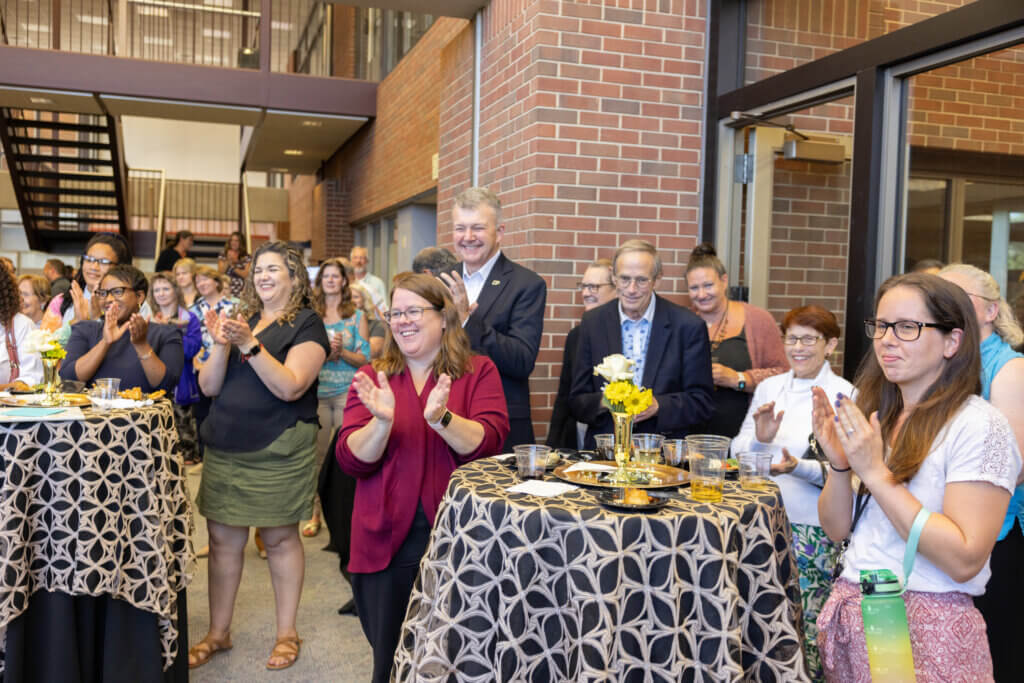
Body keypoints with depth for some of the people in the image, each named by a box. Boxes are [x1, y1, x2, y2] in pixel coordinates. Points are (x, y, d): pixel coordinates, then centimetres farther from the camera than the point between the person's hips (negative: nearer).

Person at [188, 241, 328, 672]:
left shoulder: (306, 324, -3)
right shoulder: (241, 321, 12)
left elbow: (291, 386, -16)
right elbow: (208, 386, 6)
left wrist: (249, 345, -22)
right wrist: (221, 345, -11)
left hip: (277, 452, -5)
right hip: (224, 448, 5)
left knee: (279, 538, 5)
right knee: (223, 540, 9)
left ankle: (287, 634, 19)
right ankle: (218, 633, 23)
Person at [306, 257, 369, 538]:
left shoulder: (356, 316, 6)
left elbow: (365, 357, 3)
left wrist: (342, 352, -14)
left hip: (347, 391, -1)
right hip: (316, 391, 1)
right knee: (317, 454, 2)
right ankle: (315, 513, 12)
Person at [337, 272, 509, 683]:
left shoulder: (478, 372, 0)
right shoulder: (373, 376, 4)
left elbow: (486, 444, -13)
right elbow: (351, 460, -4)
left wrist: (441, 418, -29)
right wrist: (382, 421, -23)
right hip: (387, 541, 2)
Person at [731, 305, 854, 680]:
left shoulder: (844, 395, -4)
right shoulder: (768, 387, 9)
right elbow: (738, 452, 7)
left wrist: (798, 467, -25)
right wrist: (761, 439, -13)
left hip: (813, 530, -4)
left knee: (805, 627, -1)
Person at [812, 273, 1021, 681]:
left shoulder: (978, 426, -14)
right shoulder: (872, 415, 6)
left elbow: (964, 560, -22)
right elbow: (837, 530, 6)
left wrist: (875, 473, -22)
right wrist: (839, 465, -11)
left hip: (927, 630, -6)